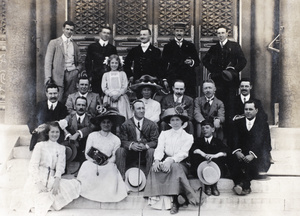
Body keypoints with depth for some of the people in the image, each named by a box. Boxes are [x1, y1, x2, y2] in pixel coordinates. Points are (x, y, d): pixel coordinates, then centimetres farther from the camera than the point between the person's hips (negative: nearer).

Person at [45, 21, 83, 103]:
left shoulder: (75, 45, 17)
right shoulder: (54, 43, 5)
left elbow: (79, 62, 26)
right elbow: (48, 61, 1)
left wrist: (77, 70, 4)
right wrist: (48, 78, -8)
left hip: (72, 75, 3)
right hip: (58, 75, -3)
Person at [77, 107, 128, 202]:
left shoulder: (116, 140, 6)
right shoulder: (92, 136, 6)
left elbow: (114, 156, 3)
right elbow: (87, 153, 4)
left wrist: (107, 161, -17)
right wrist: (94, 160, -15)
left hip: (108, 166, -1)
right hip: (91, 164, 1)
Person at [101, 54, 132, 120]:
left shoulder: (122, 74, 12)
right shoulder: (106, 75, 14)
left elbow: (125, 87, 4)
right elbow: (103, 88, 6)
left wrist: (118, 95, -10)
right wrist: (111, 95, -10)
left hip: (121, 98, 0)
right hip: (109, 99, 0)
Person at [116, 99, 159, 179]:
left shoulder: (152, 124, 4)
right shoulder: (125, 125, 4)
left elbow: (155, 141, -2)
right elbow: (123, 141, -2)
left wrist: (145, 146, -23)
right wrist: (131, 145, -25)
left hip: (145, 154, 0)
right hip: (130, 154, 1)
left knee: (152, 151, -31)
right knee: (120, 151, -26)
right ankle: (121, 177, -20)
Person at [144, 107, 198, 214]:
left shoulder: (188, 137, 5)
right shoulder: (164, 134, 14)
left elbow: (183, 153, -8)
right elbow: (159, 149, 1)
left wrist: (171, 160, -26)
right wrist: (157, 160, -21)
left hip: (179, 163, -2)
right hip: (165, 162, 2)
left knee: (175, 167, -35)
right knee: (154, 168, -28)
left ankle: (175, 201, -33)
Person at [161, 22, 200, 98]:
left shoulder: (190, 46, 13)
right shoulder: (168, 46, 9)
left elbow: (197, 61, 15)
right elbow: (163, 64, 6)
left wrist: (191, 62, -8)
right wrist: (165, 79, -1)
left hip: (189, 80, 1)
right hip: (173, 79, -1)